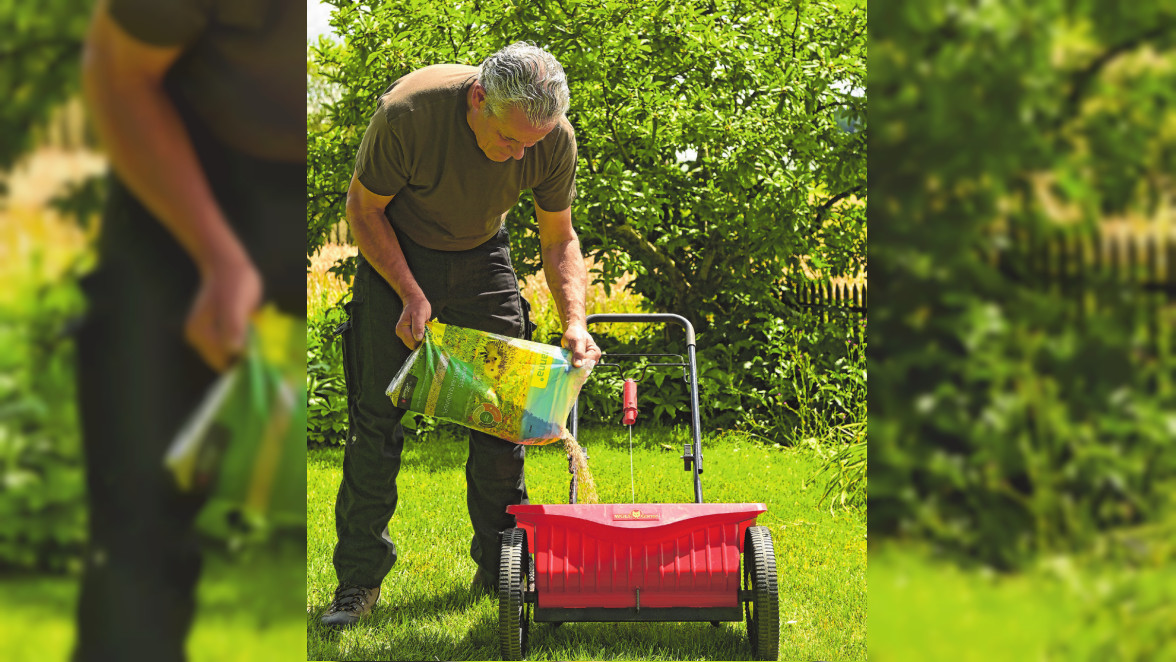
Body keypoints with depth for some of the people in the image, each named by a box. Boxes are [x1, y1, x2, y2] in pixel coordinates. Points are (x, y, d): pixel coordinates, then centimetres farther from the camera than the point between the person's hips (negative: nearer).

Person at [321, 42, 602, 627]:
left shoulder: (555, 139, -22)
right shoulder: (408, 112, -33)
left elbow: (559, 238, -6)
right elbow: (363, 206, -17)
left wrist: (574, 321, -20)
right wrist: (412, 295, -24)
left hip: (482, 257, 3)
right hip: (396, 255, -3)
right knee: (377, 417, -8)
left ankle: (500, 566, 15)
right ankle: (359, 579, 1)